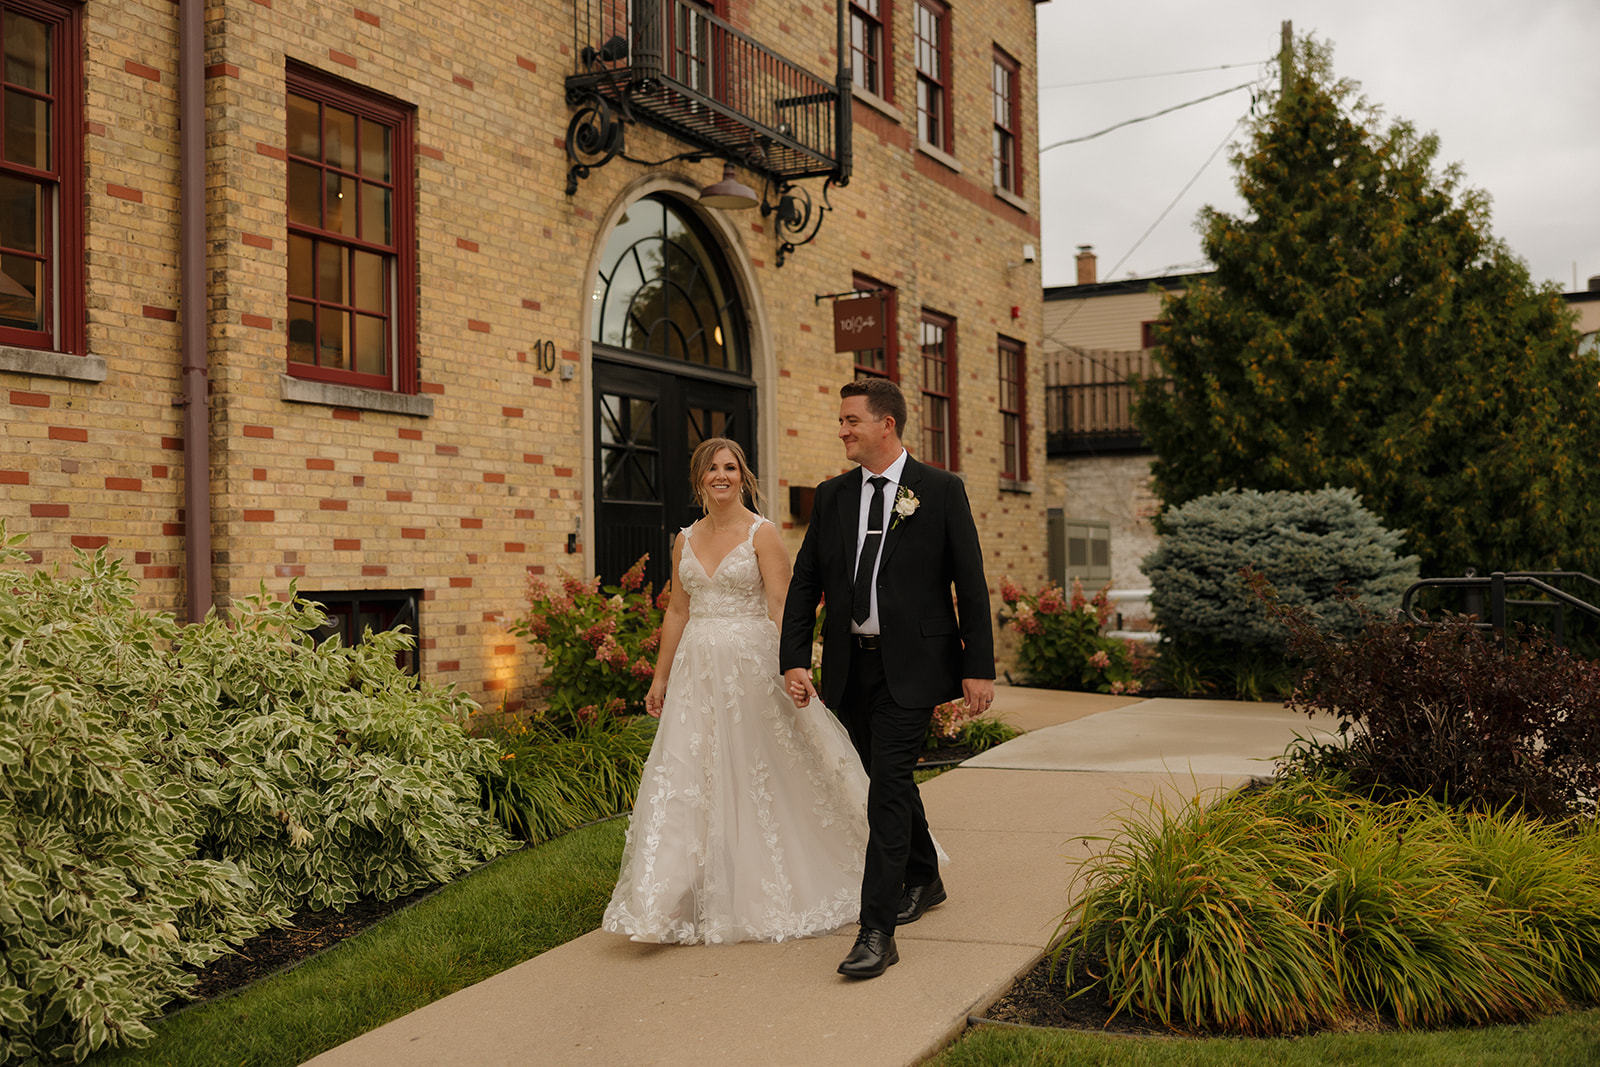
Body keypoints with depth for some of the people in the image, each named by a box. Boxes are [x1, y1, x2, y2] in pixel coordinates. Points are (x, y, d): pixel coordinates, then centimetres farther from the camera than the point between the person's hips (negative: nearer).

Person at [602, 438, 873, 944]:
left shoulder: (762, 534, -4)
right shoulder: (686, 540, 11)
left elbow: (782, 608, -11)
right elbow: (677, 611, 16)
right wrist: (660, 677, 14)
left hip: (751, 665, -5)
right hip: (697, 669, 5)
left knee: (763, 780, 2)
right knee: (688, 781, 0)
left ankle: (774, 898, 20)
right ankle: (704, 903, 8)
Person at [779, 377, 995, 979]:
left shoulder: (941, 491, -4)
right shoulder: (832, 496, 8)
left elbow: (971, 586, -4)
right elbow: (804, 584, 7)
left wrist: (979, 668, -7)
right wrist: (794, 659, -3)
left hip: (911, 665, -5)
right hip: (851, 667, 5)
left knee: (888, 789, -11)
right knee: (889, 781, 18)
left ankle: (877, 933, -7)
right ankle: (924, 880, 42)